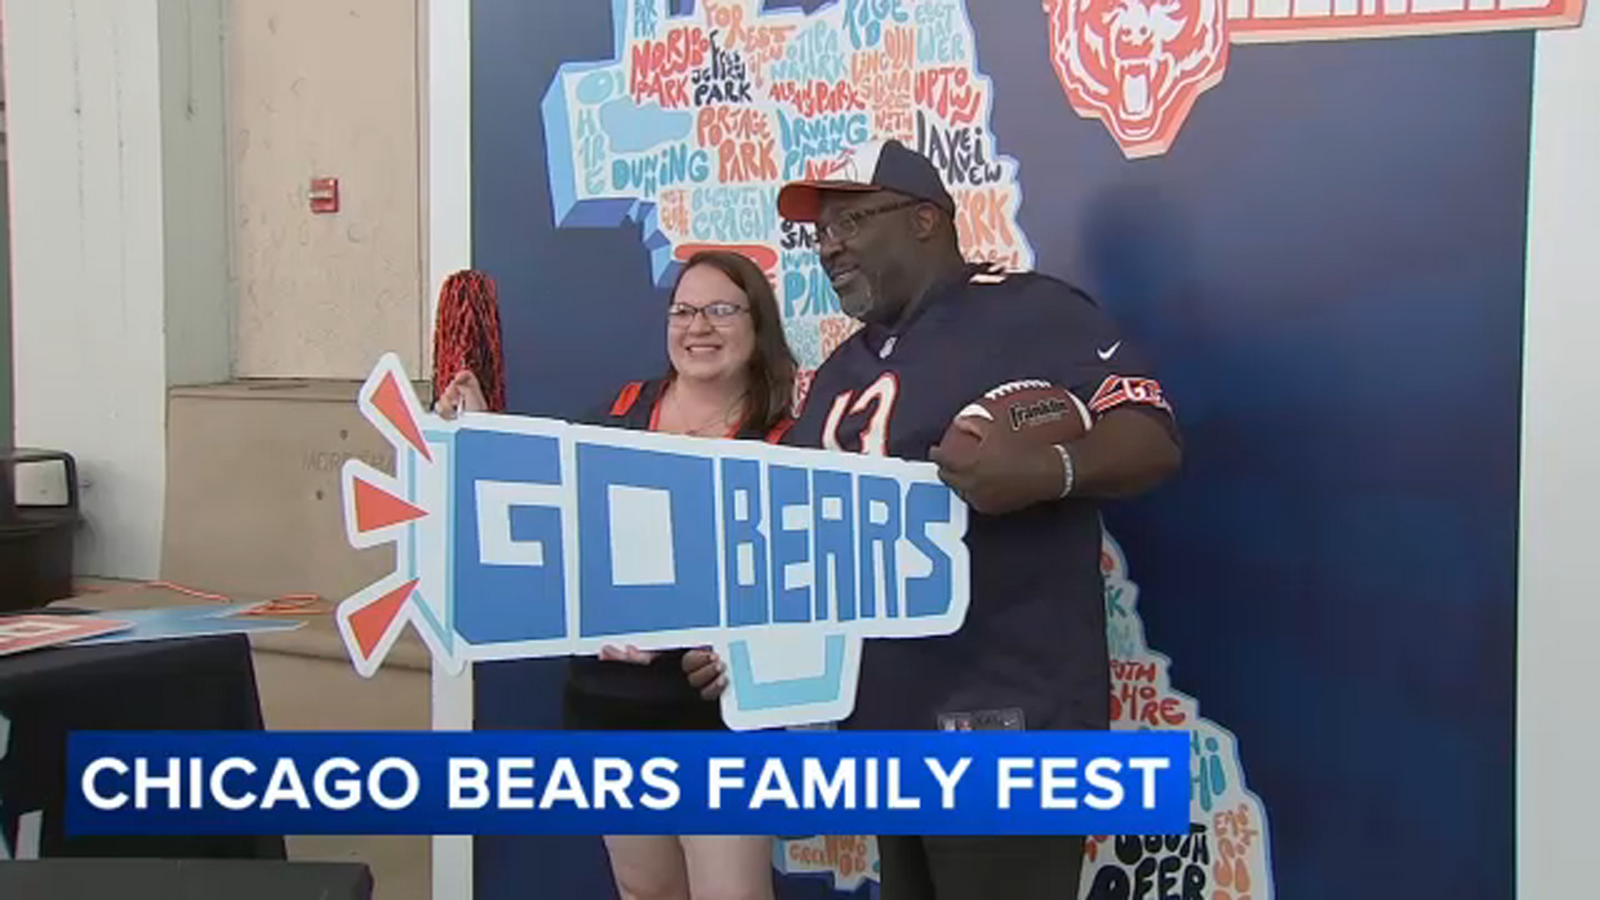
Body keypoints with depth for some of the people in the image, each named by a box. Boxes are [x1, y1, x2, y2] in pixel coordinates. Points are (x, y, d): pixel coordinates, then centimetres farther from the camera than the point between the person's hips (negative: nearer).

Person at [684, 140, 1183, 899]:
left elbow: (1151, 436, -14)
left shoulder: (1026, 311, -6)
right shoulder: (843, 370, 19)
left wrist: (1048, 471, -33)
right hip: (886, 720, 8)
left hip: (1002, 718, -8)